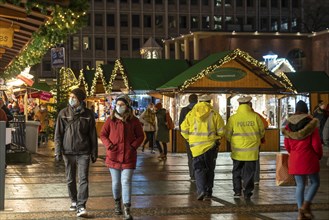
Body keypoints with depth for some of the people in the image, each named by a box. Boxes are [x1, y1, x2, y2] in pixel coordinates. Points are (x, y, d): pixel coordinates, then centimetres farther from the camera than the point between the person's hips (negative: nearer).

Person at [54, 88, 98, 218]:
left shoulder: (88, 114, 1)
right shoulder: (64, 113, 2)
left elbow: (93, 135, 6)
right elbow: (58, 134, 4)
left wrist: (94, 153, 6)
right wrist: (58, 151, -3)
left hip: (83, 152, -2)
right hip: (68, 152, 2)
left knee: (83, 179, -10)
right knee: (70, 180, 12)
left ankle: (81, 206, -11)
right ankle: (74, 201, 30)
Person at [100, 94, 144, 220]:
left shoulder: (134, 120, 0)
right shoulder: (111, 120, 1)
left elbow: (140, 136, 7)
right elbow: (102, 134, 7)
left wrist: (133, 146, -8)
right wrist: (109, 145, -9)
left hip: (128, 157, -1)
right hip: (113, 156, 2)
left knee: (126, 182, -9)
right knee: (116, 182, 12)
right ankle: (117, 203, 35)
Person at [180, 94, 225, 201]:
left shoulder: (191, 114, 2)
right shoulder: (214, 114, -2)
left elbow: (184, 130, 1)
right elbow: (221, 131, -3)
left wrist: (190, 139, 17)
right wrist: (217, 137, 18)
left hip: (196, 146, 0)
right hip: (211, 145, 0)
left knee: (199, 169, 5)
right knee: (209, 169, 13)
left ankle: (201, 190, -13)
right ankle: (208, 192, 18)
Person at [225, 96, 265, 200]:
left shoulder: (233, 118, -7)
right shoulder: (255, 117, -5)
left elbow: (228, 135, -1)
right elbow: (262, 132, 5)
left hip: (237, 150, 0)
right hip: (251, 151, 0)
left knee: (237, 171, 15)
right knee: (249, 172, 8)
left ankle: (237, 191, 13)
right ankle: (247, 193, 10)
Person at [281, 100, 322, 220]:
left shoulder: (289, 125, 4)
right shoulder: (311, 124, -8)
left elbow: (286, 145, 8)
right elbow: (316, 144, -10)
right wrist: (319, 156, 8)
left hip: (294, 160, 4)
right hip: (309, 158, -4)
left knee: (300, 185, 10)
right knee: (315, 182, 11)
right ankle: (306, 205, -5)